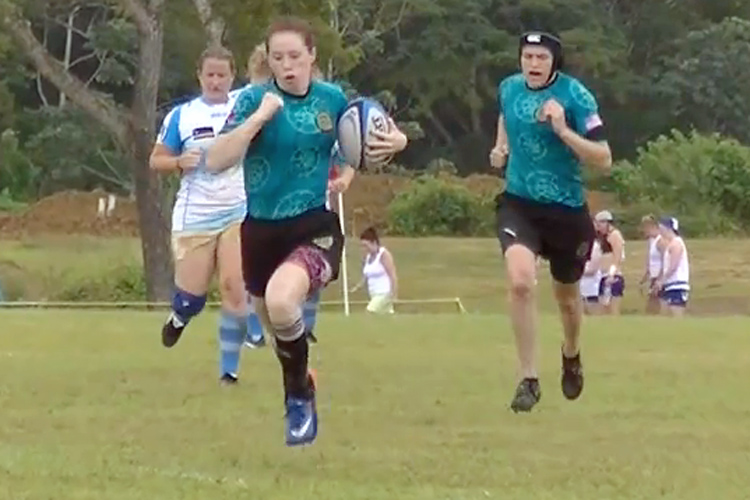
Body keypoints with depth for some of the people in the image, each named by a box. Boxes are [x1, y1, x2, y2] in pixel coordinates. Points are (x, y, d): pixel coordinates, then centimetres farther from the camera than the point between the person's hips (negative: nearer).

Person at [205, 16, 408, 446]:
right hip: (261, 231, 2)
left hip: (316, 227, -2)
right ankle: (298, 391, 48)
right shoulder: (255, 98, -8)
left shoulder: (332, 99, -2)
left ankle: (300, 394, -9)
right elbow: (216, 161, -20)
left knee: (281, 301, -32)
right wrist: (260, 116, -26)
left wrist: (394, 139, -5)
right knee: (277, 328, 18)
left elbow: (366, 140, 18)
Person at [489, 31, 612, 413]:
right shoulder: (508, 89, -1)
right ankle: (529, 380, -12)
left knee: (566, 296, 17)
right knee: (520, 281, -24)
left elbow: (603, 160, -18)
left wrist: (562, 130, -29)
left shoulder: (575, 96, -15)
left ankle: (571, 355, 52)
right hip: (519, 204, 2)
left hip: (566, 210, -1)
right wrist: (501, 147, 6)